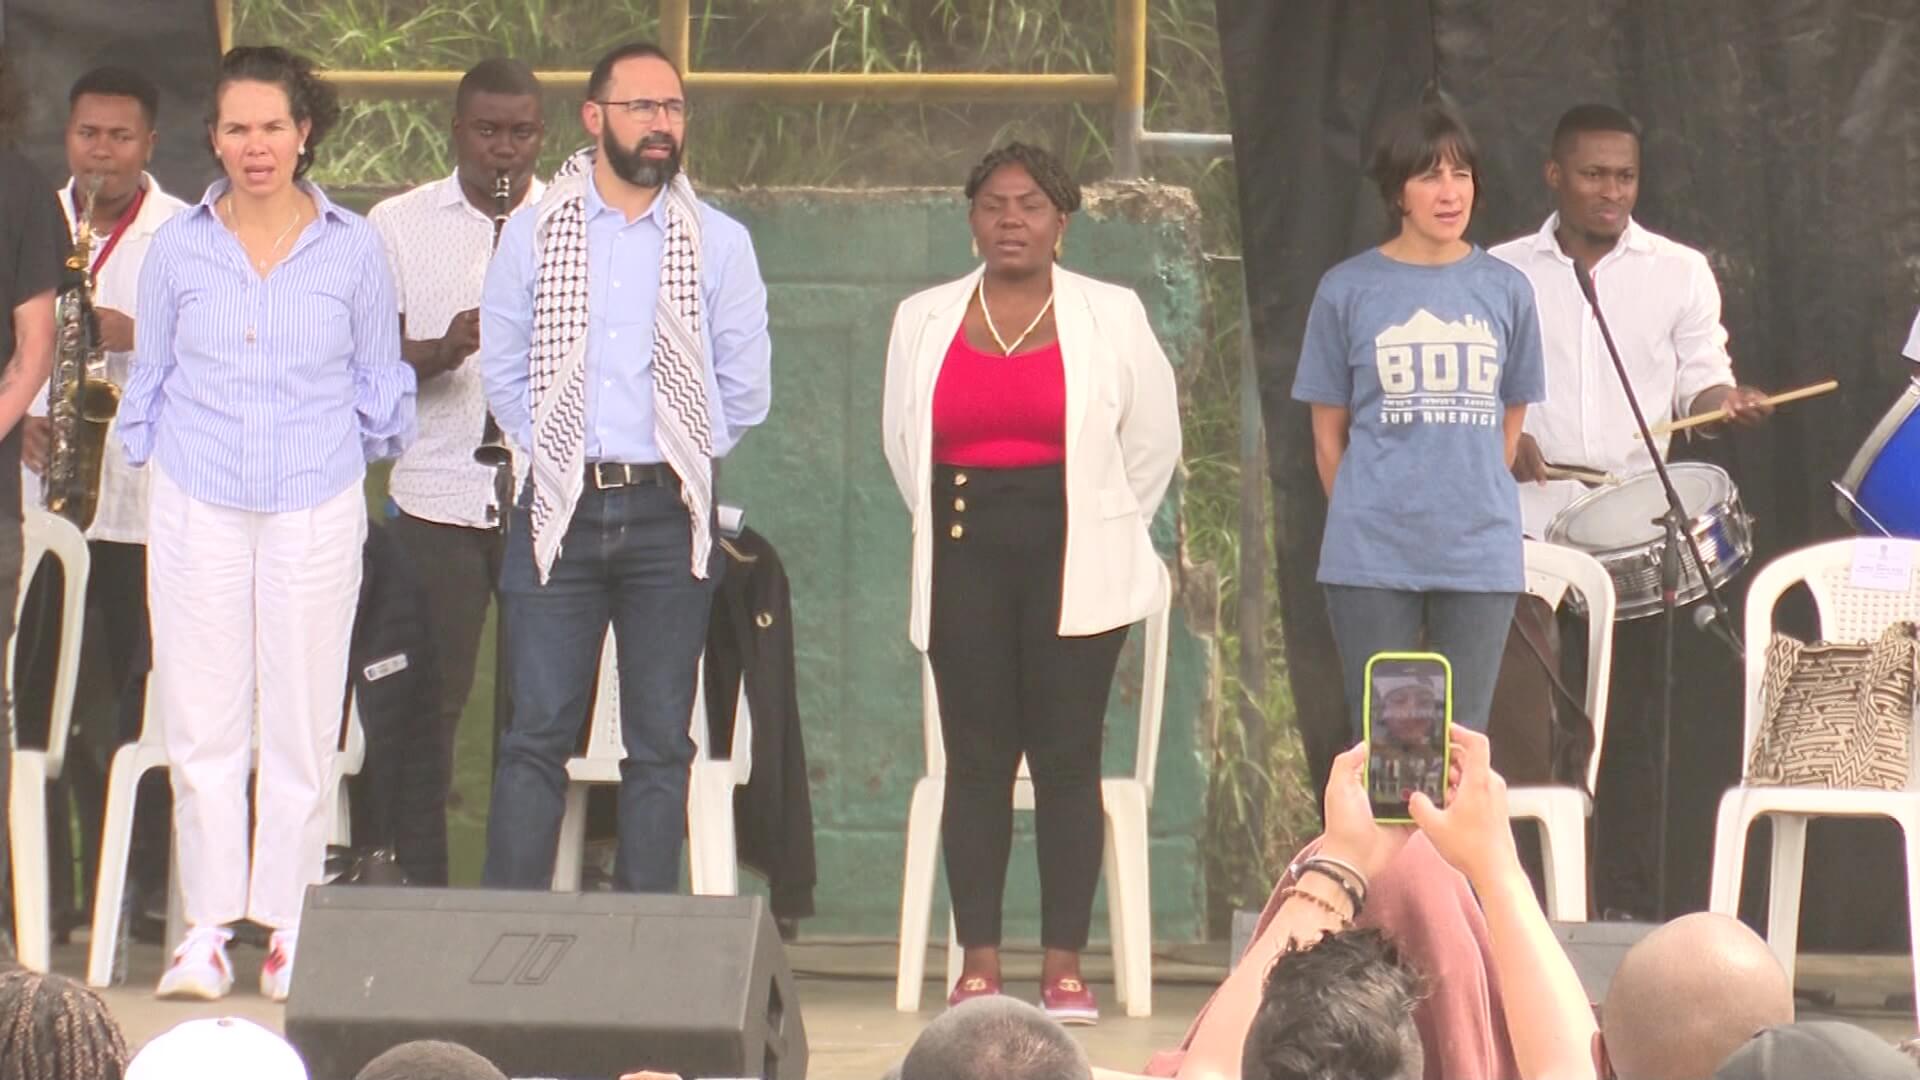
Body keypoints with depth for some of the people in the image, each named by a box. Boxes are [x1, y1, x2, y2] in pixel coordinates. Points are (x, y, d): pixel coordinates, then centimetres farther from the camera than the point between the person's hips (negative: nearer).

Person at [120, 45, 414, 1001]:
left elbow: (380, 383, 14)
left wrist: (373, 450, 9)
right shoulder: (176, 249, 7)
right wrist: (149, 461, 11)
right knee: (201, 724, -2)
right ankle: (208, 927, 3)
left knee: (303, 725, 0)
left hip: (315, 511, -1)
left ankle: (289, 928, 7)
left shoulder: (353, 250, 4)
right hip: (198, 512, 1)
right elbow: (150, 377, 16)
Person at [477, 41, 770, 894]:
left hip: (668, 514, 0)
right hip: (560, 511, 0)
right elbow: (503, 369, 11)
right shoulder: (535, 232, 6)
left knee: (660, 743, 2)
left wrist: (682, 460, 7)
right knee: (536, 735, -4)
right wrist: (553, 450, 4)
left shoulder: (718, 244, 5)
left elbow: (745, 391, 9)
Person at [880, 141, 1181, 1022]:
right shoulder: (924, 321, 10)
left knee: (1068, 759, -4)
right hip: (965, 561, 2)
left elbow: (1152, 440, 10)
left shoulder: (1112, 316, 4)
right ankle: (978, 963, 1)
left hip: (1073, 565, -2)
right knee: (976, 760, -1)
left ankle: (1066, 966, -2)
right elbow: (902, 440, 18)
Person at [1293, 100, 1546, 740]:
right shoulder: (1349, 291, 1)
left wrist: (1474, 506, 9)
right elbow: (1329, 436, 7)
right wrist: (1364, 518, 5)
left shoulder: (1505, 290, 7)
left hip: (1480, 556, 2)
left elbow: (1509, 427, 14)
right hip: (1372, 562, -2)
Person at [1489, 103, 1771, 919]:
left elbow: (1699, 375, 5)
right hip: (1524, 526, 0)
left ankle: (1628, 906, 3)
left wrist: (1723, 399, -17)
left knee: (1630, 723, 0)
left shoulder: (1679, 272, 9)